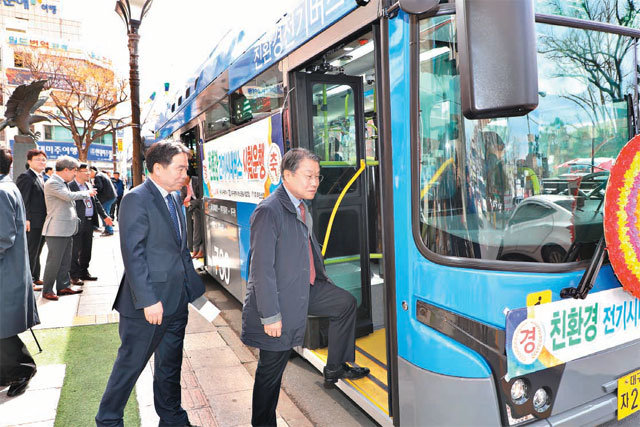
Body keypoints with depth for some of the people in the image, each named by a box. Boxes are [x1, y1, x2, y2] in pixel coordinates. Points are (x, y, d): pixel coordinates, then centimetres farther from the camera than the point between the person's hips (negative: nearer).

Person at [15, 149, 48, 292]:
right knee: (30, 253, -1)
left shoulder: (41, 178, 16)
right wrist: (26, 219, -21)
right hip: (32, 223, -9)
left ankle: (35, 278, 29)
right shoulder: (26, 177, -13)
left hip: (42, 223, 9)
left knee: (36, 252, 18)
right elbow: (22, 200, -17)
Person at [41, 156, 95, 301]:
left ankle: (63, 286, 22)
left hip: (67, 229, 9)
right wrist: (87, 193, -10)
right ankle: (47, 290, 7)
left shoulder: (63, 183, 16)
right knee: (54, 261, -3)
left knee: (65, 261, 14)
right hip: (56, 230, -9)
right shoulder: (52, 183, -14)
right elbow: (70, 196, -24)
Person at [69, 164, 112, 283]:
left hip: (89, 222, 7)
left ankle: (84, 272, 27)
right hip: (78, 223, -7)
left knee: (87, 249, 15)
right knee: (75, 250, 1)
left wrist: (104, 216, 17)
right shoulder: (70, 186, -9)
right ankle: (74, 275, 10)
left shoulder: (89, 185, 15)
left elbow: (96, 202, 19)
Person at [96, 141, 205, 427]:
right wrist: (148, 300, -21)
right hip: (148, 304, -8)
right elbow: (133, 254, -20)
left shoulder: (173, 199, 11)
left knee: (170, 365, 20)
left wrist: (191, 283, 14)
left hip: (177, 300, 8)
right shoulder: (136, 199, -15)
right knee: (130, 364, 9)